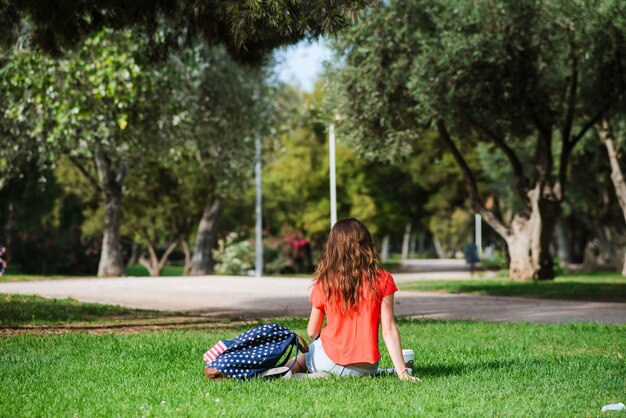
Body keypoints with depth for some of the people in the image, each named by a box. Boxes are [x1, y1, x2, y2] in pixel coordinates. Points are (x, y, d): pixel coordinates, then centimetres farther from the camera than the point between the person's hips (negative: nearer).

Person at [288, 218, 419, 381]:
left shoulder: (324, 282, -4)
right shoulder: (382, 280, -5)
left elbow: (312, 332, 4)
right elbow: (389, 331, -8)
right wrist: (402, 372, -6)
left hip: (330, 361, -1)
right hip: (366, 368, 2)